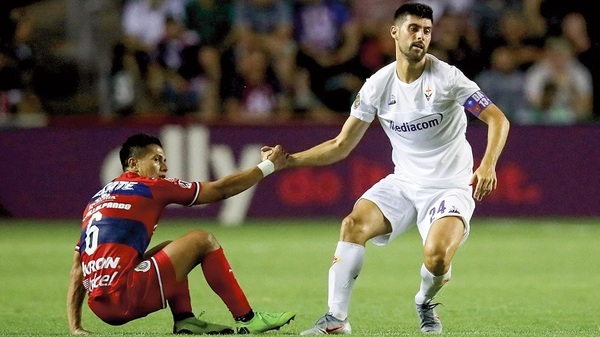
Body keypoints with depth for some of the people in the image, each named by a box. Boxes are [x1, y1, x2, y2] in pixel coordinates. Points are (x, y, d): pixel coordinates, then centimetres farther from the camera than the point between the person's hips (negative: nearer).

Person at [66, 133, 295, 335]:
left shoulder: (97, 199, 23)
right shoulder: (150, 187, 3)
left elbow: (77, 268, 20)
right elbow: (220, 189, 9)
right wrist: (268, 166, 21)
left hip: (100, 306, 8)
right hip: (125, 296, -8)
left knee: (170, 249, 28)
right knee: (202, 240, 5)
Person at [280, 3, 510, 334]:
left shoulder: (446, 77, -12)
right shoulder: (378, 85, -2)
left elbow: (497, 119, -12)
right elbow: (341, 146, 5)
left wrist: (488, 164, -29)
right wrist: (289, 160, -6)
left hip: (450, 187, -4)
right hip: (403, 182, 4)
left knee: (437, 258, -27)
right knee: (353, 224, -21)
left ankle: (425, 303, 9)